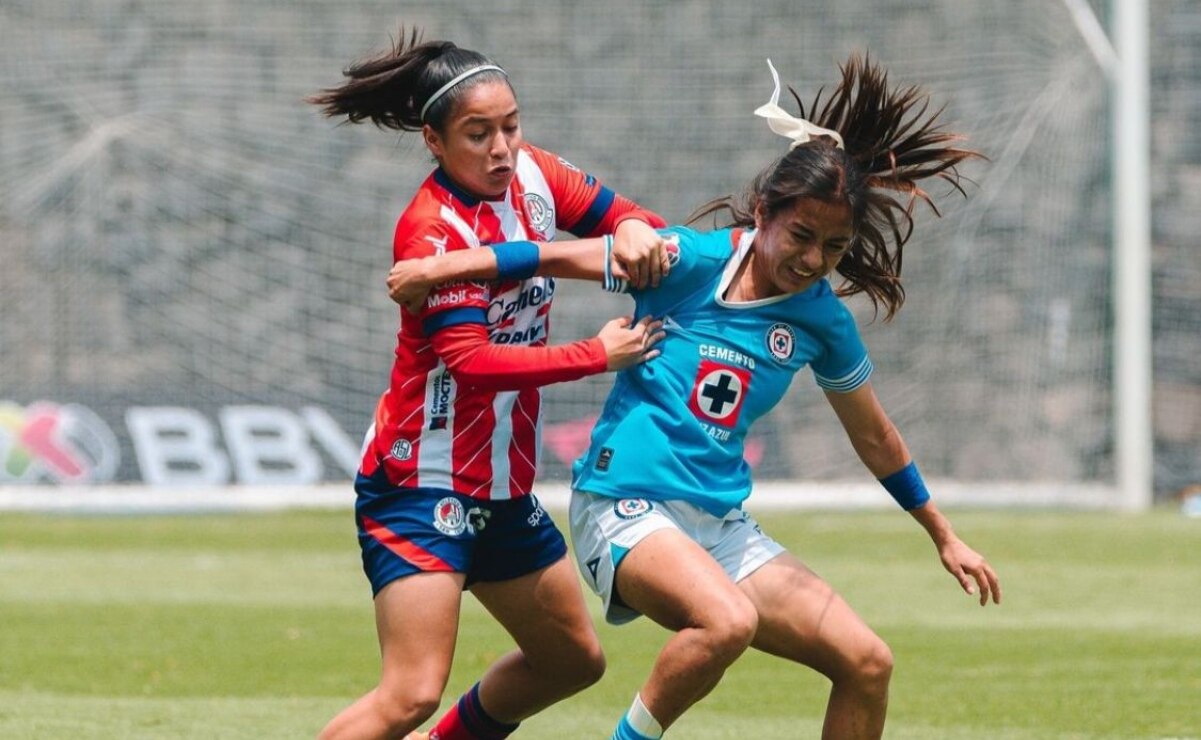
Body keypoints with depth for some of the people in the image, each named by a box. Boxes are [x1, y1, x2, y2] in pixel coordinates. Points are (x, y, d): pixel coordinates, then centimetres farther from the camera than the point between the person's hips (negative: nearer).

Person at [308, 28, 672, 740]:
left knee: (573, 660, 20)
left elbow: (619, 214, 9)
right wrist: (598, 355, -23)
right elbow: (471, 359, -27)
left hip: (505, 487, 8)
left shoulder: (532, 174, 2)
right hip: (422, 487, -8)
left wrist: (634, 230, -16)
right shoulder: (432, 228, -19)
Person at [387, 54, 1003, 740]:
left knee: (869, 664, -6)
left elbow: (875, 438, 19)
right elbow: (558, 256, -5)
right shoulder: (692, 262, -9)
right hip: (624, 508, -6)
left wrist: (944, 536, 26)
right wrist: (441, 266, -13)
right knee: (729, 620, -36)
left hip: (723, 525, 6)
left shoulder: (822, 319, 5)